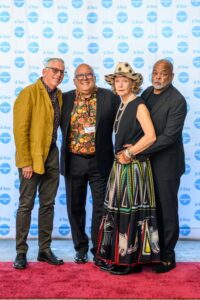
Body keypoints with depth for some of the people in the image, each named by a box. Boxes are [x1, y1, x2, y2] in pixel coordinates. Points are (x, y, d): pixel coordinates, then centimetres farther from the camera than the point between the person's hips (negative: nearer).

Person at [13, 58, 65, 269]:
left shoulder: (59, 95, 9)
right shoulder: (29, 93, -10)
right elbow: (20, 129, -14)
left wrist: (54, 153, 4)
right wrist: (25, 162, -17)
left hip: (51, 155, 6)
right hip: (32, 156, -6)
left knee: (48, 204, 11)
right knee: (26, 205, 1)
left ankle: (45, 249, 21)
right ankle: (21, 252, 12)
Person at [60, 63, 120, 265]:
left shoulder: (110, 98, -2)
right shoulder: (66, 99, 3)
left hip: (100, 162, -2)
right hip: (73, 162, 2)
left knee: (101, 208, 6)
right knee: (75, 208, 11)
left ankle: (98, 249, 21)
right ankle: (80, 248, 28)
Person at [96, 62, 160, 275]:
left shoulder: (139, 106, -11)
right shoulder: (122, 107, 14)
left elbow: (150, 136, -21)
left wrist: (128, 154, -15)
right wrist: (121, 155, 5)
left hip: (134, 167, -8)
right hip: (121, 165, 8)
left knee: (131, 212, -2)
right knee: (117, 210, 11)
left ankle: (131, 260, 8)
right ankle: (116, 257, 21)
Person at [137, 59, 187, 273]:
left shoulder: (177, 101, -16)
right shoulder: (147, 93, 5)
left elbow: (169, 136, -22)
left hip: (166, 164, -6)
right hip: (147, 161, 6)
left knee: (167, 211, 5)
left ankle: (167, 256, 20)